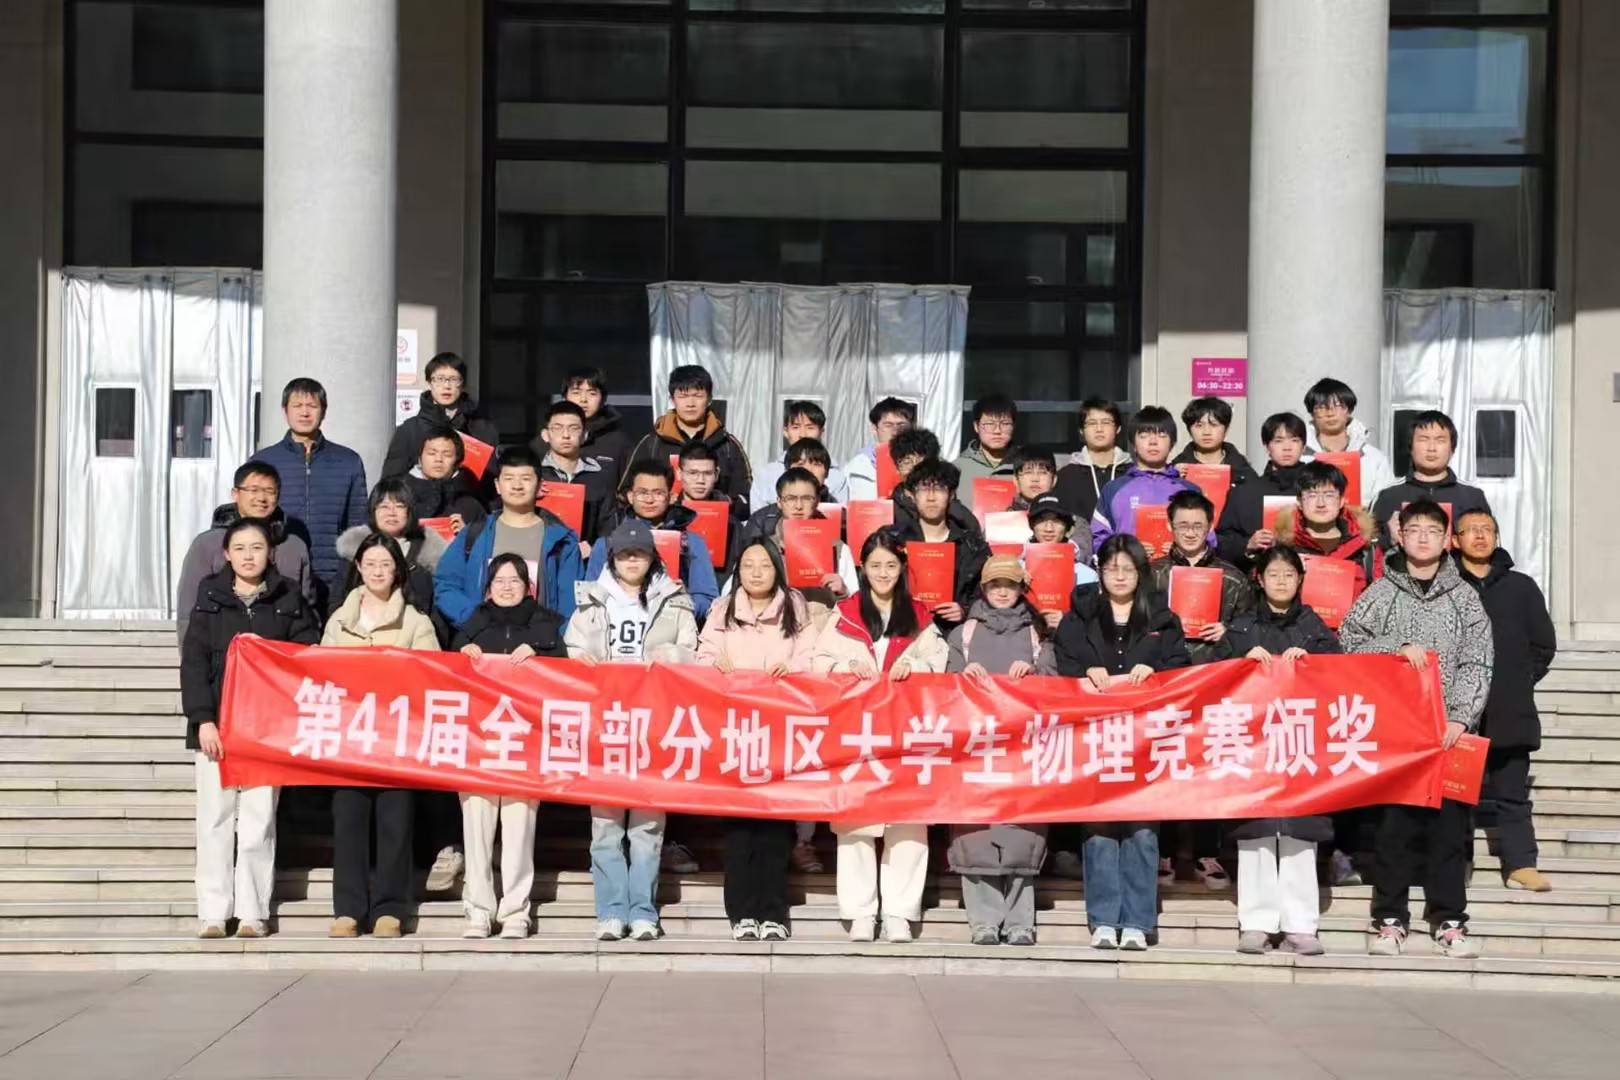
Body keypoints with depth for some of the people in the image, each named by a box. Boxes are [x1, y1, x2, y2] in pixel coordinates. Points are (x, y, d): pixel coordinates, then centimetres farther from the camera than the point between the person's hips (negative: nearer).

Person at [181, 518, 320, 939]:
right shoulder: (210, 599, 7)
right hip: (217, 725, 0)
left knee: (258, 819, -1)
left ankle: (253, 912, 4)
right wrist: (203, 719, -9)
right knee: (215, 818, 1)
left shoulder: (289, 601, 7)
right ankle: (213, 913, 4)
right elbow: (194, 663, 1)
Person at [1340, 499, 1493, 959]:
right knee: (1394, 822, 0)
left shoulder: (1465, 597, 8)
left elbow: (1477, 665, 3)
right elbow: (1348, 641, 1)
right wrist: (1398, 648, -12)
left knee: (1450, 823, 0)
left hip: (1449, 730, 1)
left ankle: (1449, 920, 7)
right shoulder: (1381, 593, 8)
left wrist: (1460, 717, -9)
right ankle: (1389, 919, 7)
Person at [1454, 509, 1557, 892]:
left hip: (1510, 714, 2)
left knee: (1512, 794, 6)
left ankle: (1520, 864, 8)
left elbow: (1544, 645, 15)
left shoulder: (1521, 587, 11)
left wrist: (1520, 683, 7)